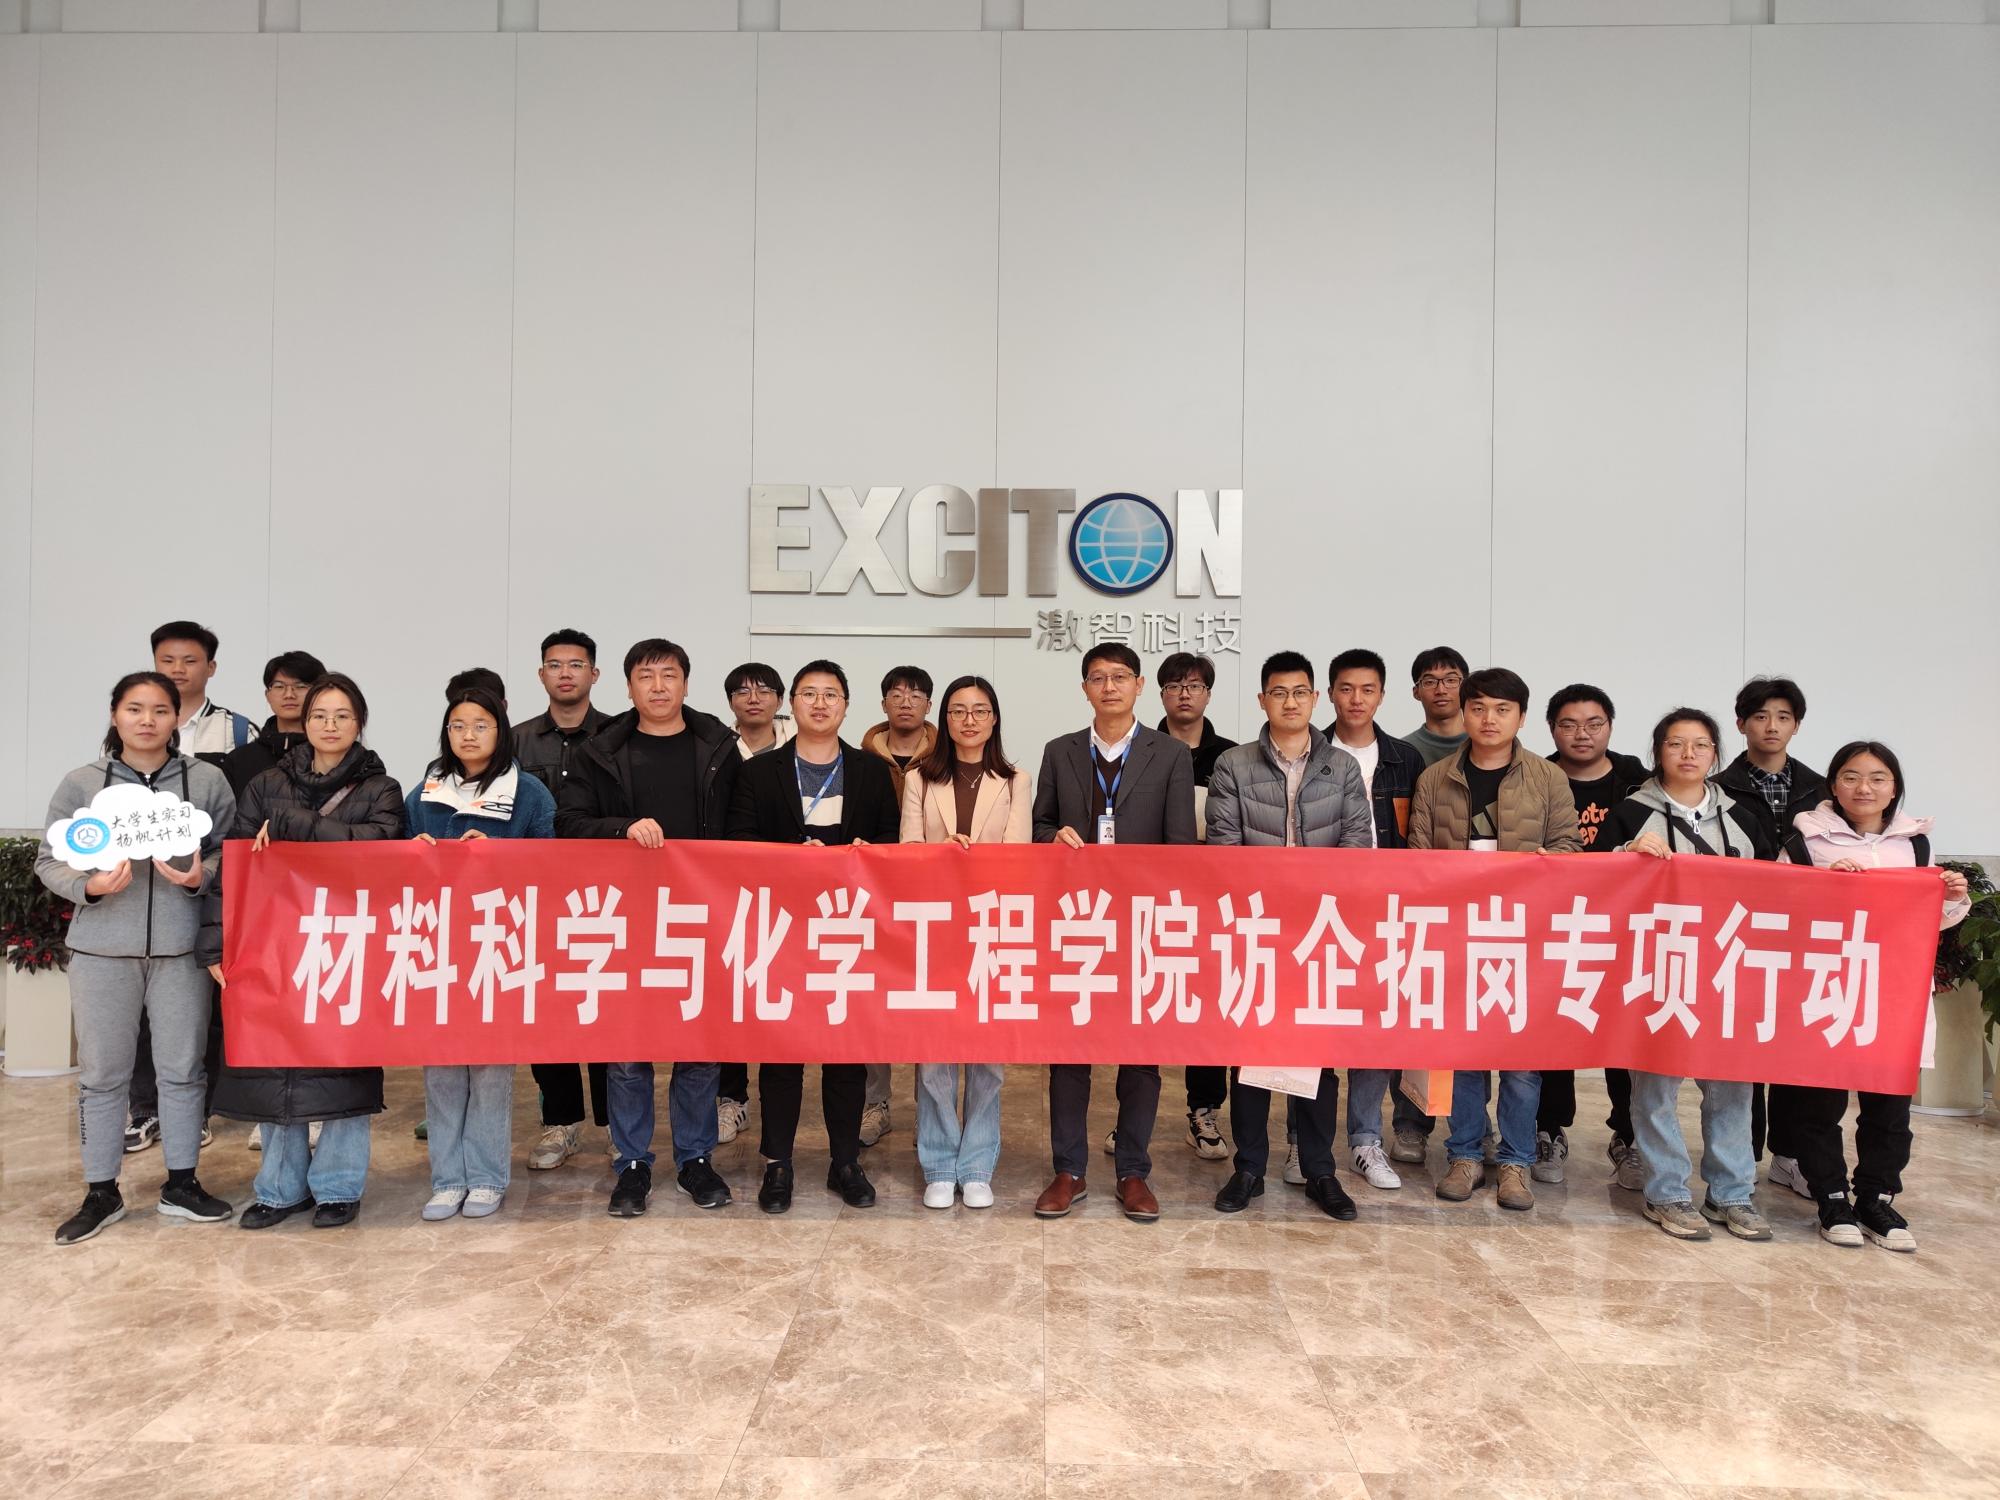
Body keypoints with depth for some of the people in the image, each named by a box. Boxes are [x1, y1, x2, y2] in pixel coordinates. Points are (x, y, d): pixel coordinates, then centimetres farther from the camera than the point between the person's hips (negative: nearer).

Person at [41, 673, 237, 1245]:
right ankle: (101, 1193, 22)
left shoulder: (207, 780, 2)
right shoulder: (81, 783, 3)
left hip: (182, 948, 0)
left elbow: (229, 853, 5)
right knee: (101, 1074, 7)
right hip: (101, 949, 0)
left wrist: (200, 877, -14)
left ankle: (181, 1184, 23)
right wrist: (89, 886, -13)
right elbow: (49, 860, 6)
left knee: (182, 1068, 8)